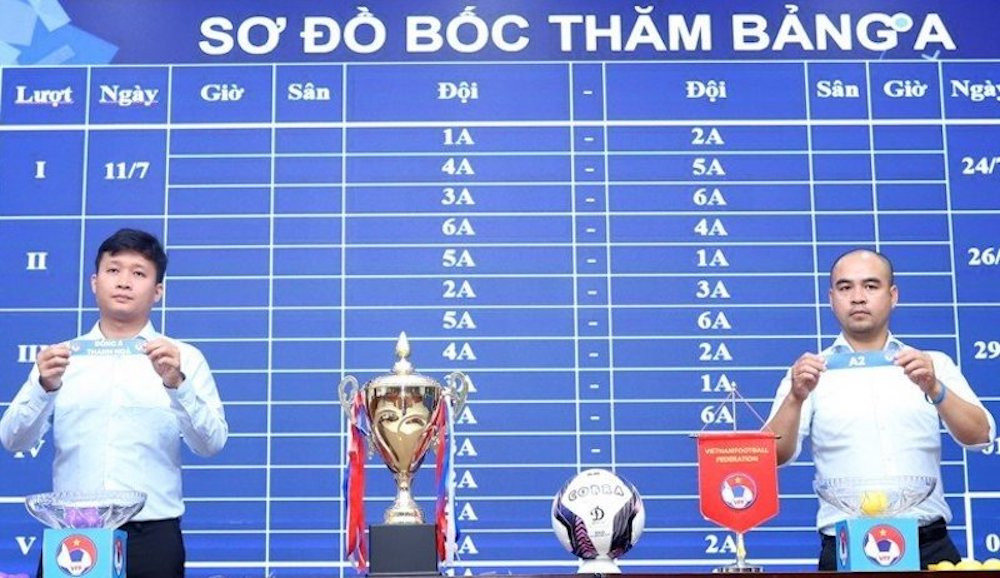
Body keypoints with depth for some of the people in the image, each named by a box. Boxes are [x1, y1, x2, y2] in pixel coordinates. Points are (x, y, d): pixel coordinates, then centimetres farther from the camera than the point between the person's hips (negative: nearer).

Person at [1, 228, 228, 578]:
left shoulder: (184, 359, 3)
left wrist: (176, 384, -21)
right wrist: (44, 388, -15)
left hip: (151, 536, -1)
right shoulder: (62, 358, 8)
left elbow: (211, 444, -6)